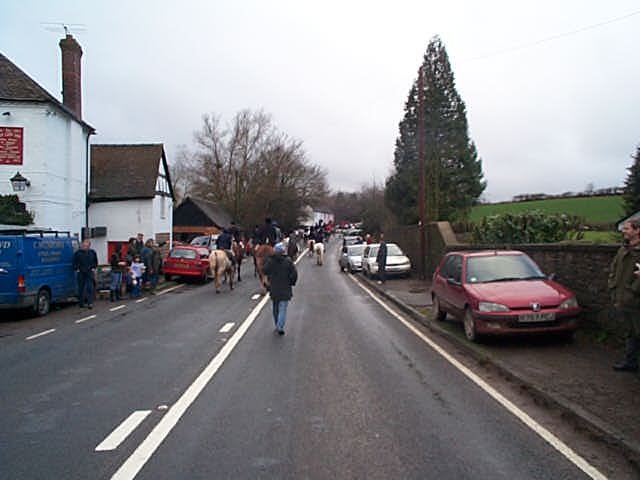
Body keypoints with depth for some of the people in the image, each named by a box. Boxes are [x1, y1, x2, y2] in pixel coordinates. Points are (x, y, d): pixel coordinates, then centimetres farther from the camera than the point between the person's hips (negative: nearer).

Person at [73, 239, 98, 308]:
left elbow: (95, 261, 16)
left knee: (90, 287, -8)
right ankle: (81, 303, 17)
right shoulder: (78, 252, 0)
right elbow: (74, 262, 6)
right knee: (81, 288, 7)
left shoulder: (92, 252, 5)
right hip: (81, 273, 0)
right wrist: (76, 269, -3)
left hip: (90, 272, 0)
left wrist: (94, 268, 6)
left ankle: (90, 303, -8)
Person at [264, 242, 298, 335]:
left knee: (275, 308, 18)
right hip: (285, 289, -2)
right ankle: (280, 327, -14)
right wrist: (291, 282, 4)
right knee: (283, 308, 0)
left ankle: (278, 326, 26)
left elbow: (265, 272, 2)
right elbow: (294, 273, -10)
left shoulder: (270, 261, -7)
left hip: (273, 289, 2)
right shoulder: (288, 261, -11)